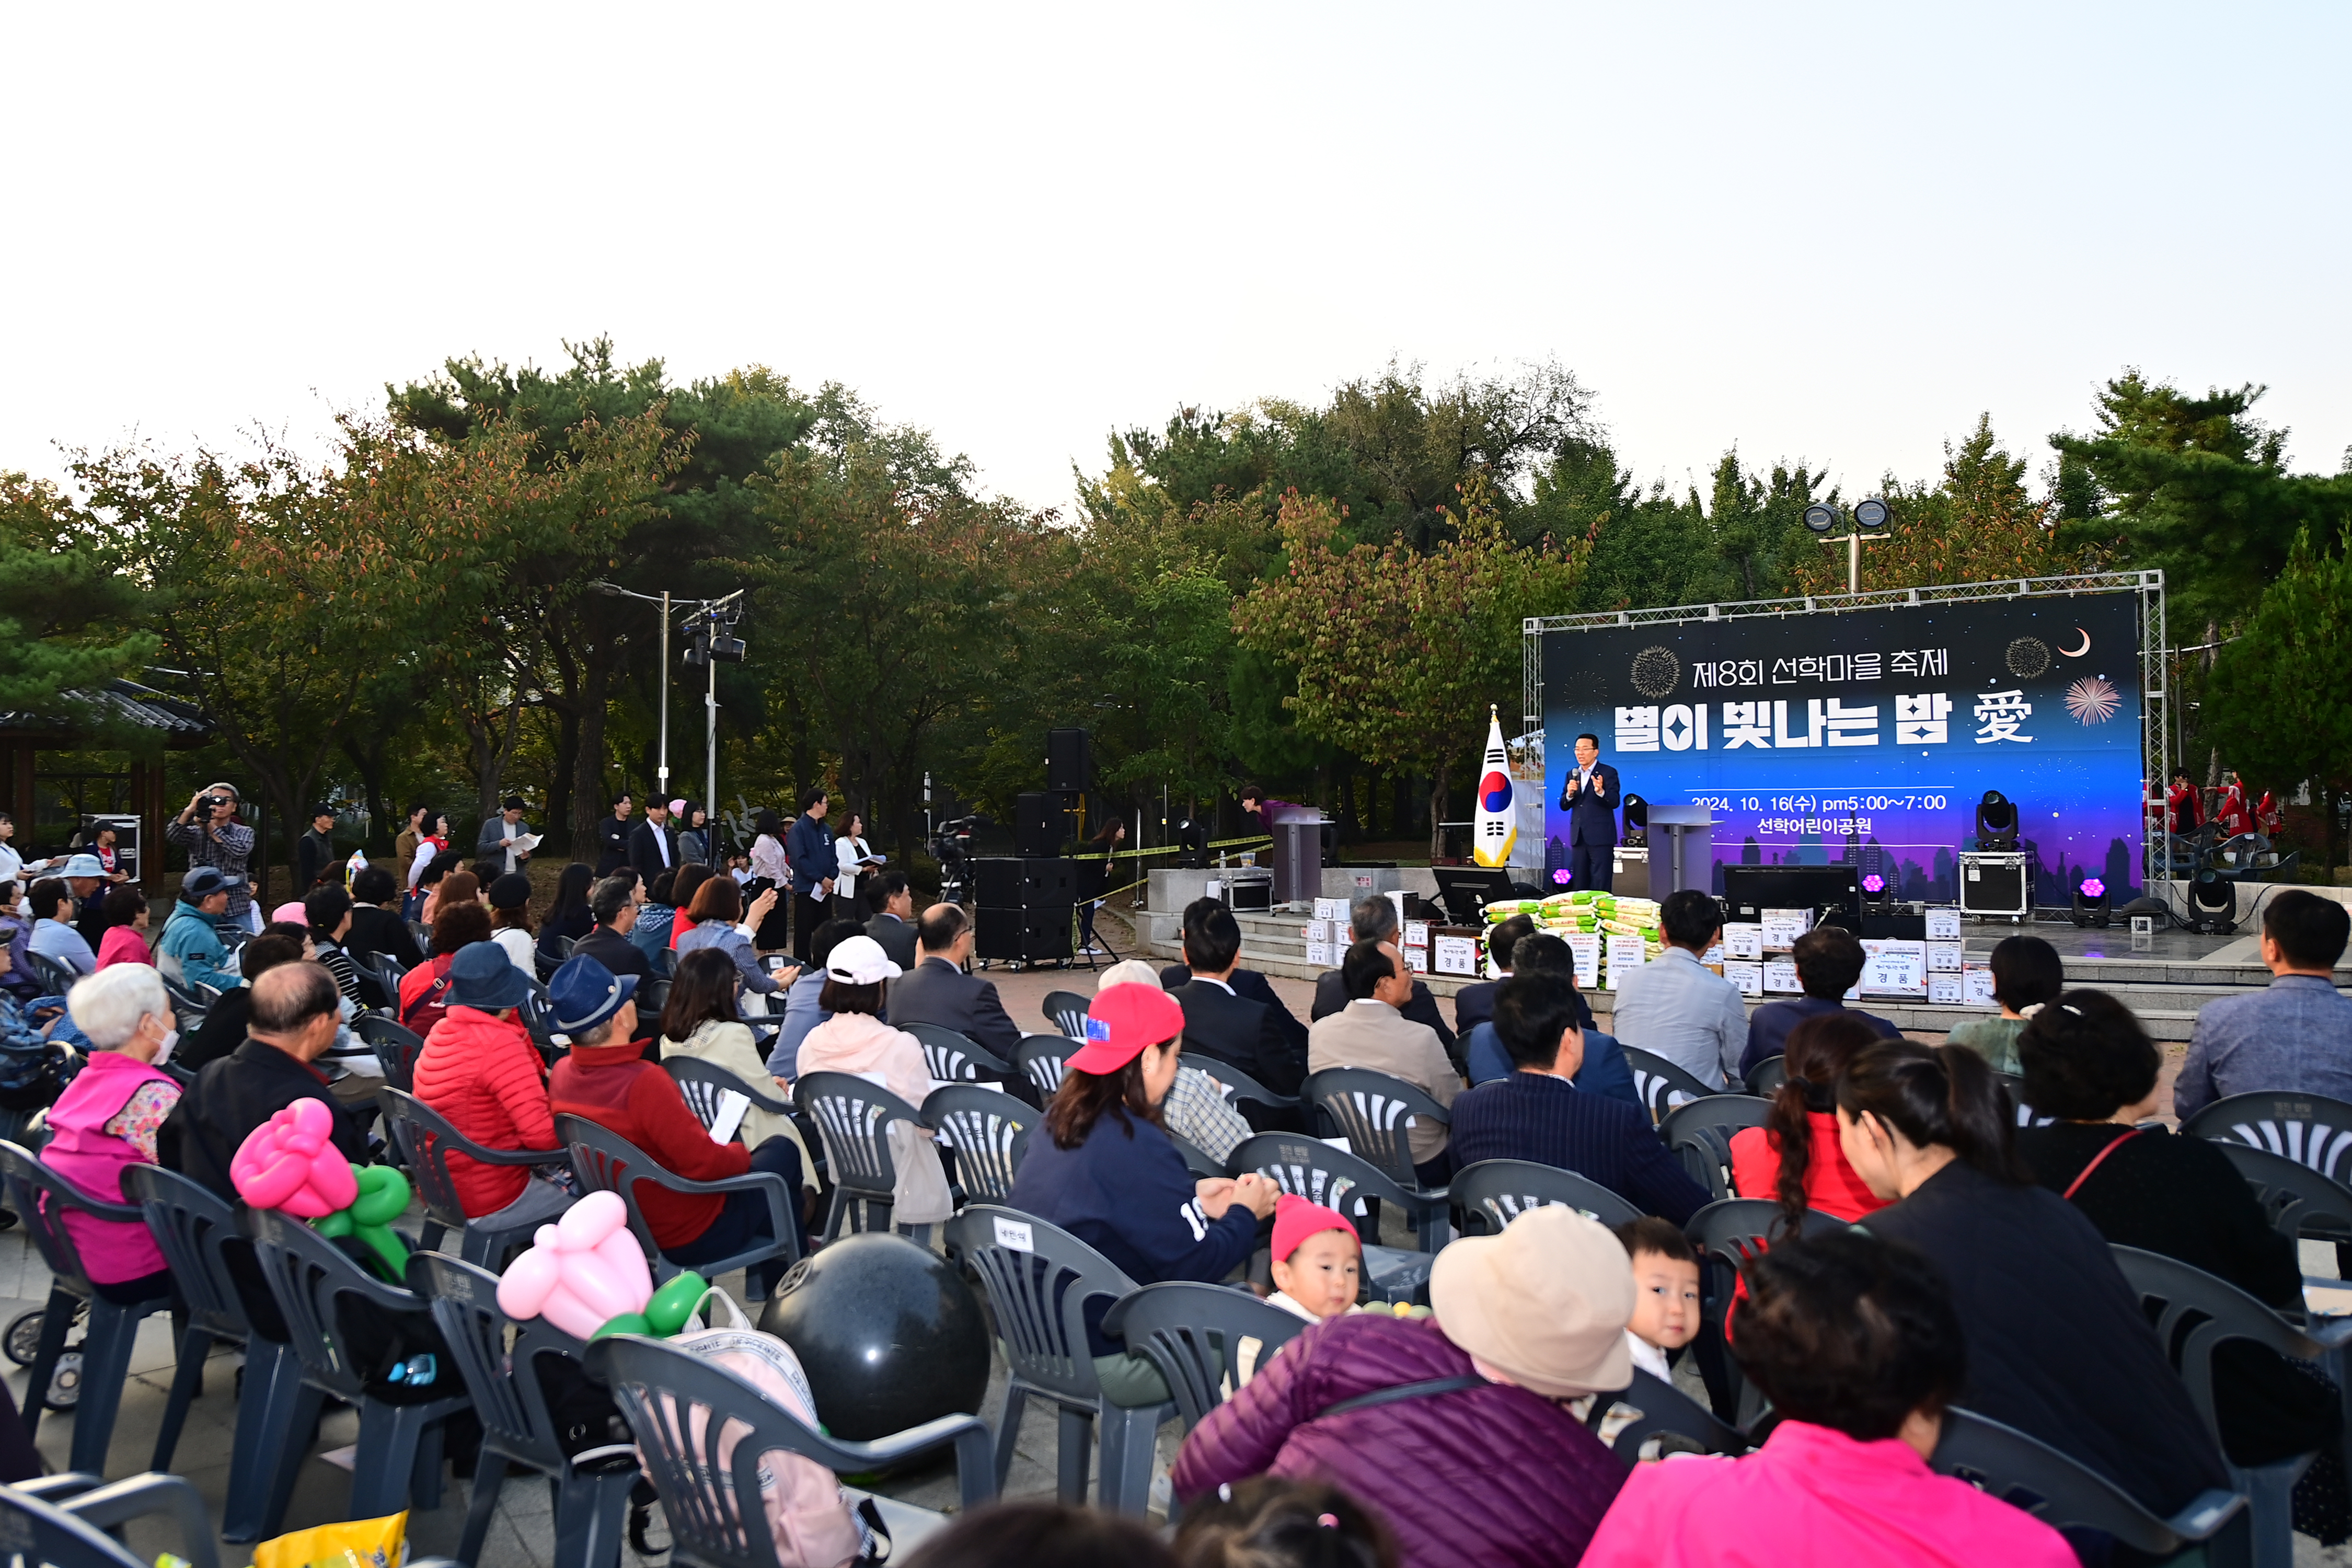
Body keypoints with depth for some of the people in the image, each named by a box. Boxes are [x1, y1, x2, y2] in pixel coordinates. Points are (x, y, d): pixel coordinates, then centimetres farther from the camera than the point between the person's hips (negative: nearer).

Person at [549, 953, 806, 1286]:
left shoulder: (562, 1072, -9)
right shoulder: (643, 1083, -34)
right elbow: (705, 1163, -30)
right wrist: (742, 1155, -8)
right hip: (693, 1236, -7)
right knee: (783, 1151, 14)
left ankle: (773, 1288, 40)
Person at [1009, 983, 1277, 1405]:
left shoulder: (1055, 1123, 2)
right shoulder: (1138, 1147, -24)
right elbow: (1197, 1266, -17)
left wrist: (1191, 1197, 14)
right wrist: (1245, 1214, 0)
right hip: (1105, 1365, -9)